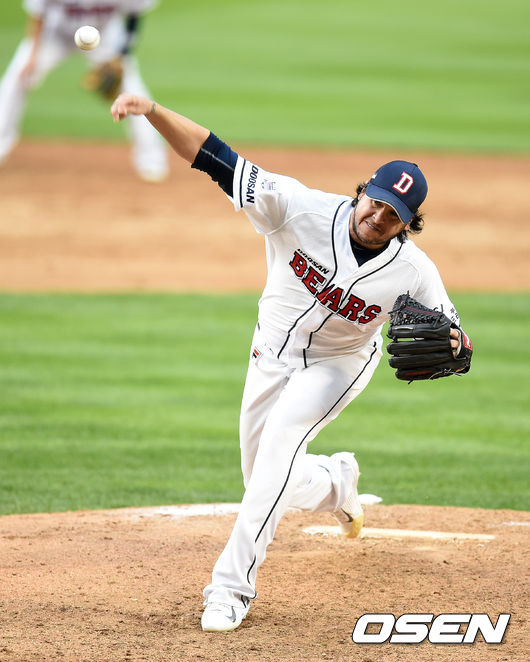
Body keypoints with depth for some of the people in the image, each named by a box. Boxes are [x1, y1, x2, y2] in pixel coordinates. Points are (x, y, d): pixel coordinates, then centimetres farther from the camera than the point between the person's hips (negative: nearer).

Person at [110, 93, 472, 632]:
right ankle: (336, 483, 49)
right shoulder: (304, 210, -26)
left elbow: (452, 336, -11)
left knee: (280, 439, -29)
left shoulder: (414, 272, -24)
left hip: (339, 363, -3)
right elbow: (218, 159, -31)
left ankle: (233, 583, -28)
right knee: (264, 481, 12)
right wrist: (152, 112, -45)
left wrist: (448, 345, -38)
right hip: (273, 354, 3)